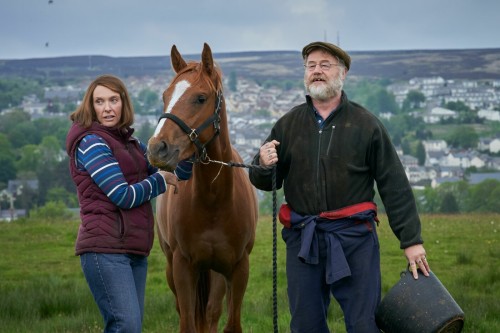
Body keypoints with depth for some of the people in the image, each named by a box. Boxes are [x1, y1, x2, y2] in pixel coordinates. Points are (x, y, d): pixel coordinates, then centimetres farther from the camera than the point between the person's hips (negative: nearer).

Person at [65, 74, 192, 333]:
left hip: (135, 250, 9)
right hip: (105, 249, -9)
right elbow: (124, 196, -15)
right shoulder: (91, 142, -8)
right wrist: (160, 181, 0)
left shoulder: (129, 142, 16)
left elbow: (180, 172, 16)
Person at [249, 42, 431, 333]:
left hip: (355, 238, -2)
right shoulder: (287, 125, 7)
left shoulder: (366, 125, -1)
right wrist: (263, 167, -13)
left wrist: (411, 240, -4)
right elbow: (265, 183, 12)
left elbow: (395, 187, -1)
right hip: (303, 240, 3)